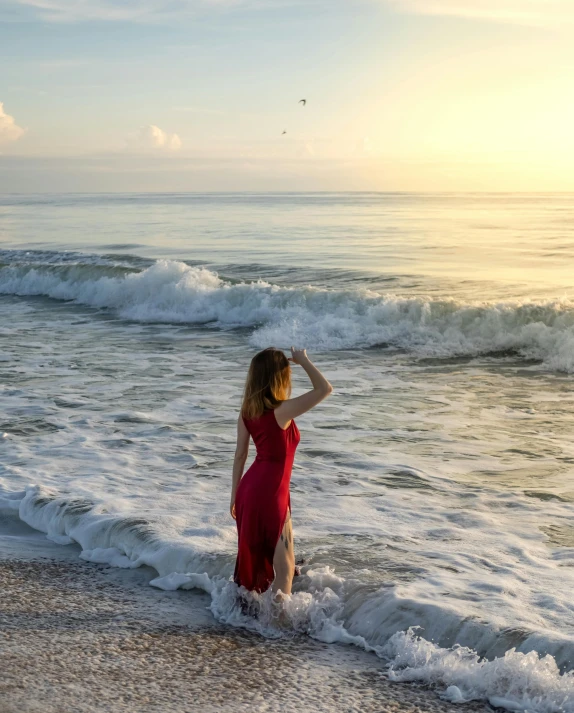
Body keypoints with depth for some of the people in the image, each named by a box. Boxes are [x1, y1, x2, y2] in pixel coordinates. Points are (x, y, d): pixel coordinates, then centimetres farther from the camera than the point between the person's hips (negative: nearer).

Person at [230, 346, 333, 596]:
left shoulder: (248, 410, 2)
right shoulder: (281, 411, -21)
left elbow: (240, 454, 8)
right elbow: (324, 389, -22)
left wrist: (235, 495, 16)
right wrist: (303, 360, -9)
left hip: (249, 489, 8)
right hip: (269, 494, -8)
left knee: (254, 557, 23)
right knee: (284, 567, 3)